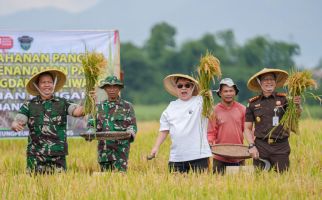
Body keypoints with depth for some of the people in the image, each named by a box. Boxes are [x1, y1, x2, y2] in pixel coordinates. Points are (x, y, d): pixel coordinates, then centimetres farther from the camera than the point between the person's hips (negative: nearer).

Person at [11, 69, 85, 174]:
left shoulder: (63, 103, 6)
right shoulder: (29, 105, 6)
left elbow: (77, 111, -9)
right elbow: (15, 123, -1)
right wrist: (16, 125, -25)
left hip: (58, 156, 0)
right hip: (35, 157, 0)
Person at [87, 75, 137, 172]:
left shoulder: (127, 106, 7)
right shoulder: (99, 106, 14)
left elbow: (133, 125, 4)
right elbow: (91, 124, 13)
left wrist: (130, 132, -19)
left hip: (121, 147, -3)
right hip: (104, 147, 3)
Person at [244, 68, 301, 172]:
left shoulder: (283, 99, 3)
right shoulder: (253, 103, 7)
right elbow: (247, 128, 10)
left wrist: (297, 106, -33)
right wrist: (251, 146, -4)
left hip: (281, 147, -1)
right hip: (261, 147, 1)